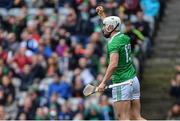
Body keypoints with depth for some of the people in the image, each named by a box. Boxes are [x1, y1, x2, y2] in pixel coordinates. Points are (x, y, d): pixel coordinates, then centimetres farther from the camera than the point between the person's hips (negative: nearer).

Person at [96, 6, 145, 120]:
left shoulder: (113, 43, -14)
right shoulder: (124, 37, 11)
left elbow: (113, 64, -27)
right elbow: (112, 26, 34)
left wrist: (103, 82, -25)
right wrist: (102, 15, 39)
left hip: (122, 83, -8)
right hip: (134, 80, 8)